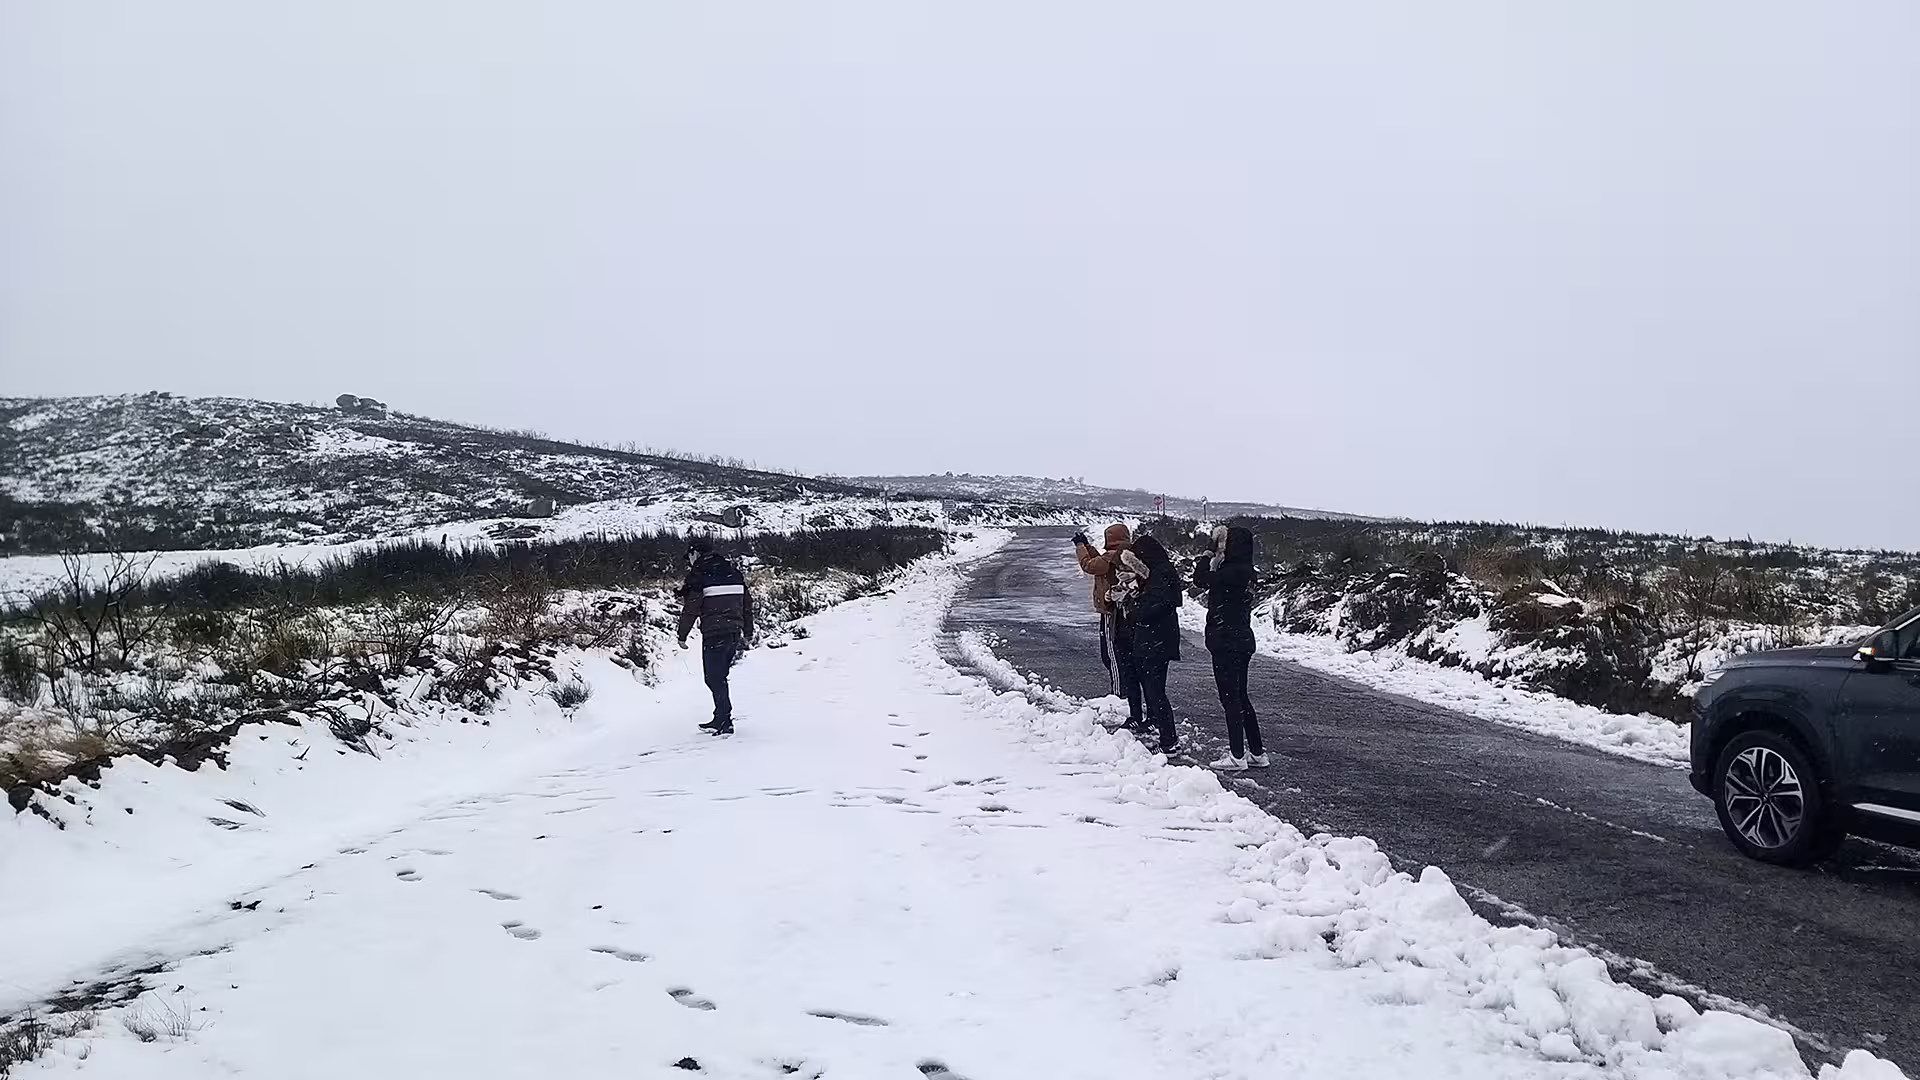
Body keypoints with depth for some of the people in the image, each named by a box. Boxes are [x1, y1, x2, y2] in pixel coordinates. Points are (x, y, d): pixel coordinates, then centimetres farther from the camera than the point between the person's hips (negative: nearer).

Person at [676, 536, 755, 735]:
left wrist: (682, 635, -1)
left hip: (714, 634, -7)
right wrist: (748, 633, 22)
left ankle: (724, 722, -4)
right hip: (734, 633, 7)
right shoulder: (733, 571, 14)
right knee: (719, 677, 17)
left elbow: (691, 608, -10)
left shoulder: (699, 574, -7)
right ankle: (721, 718, 21)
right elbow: (747, 603, 16)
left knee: (715, 679, -1)